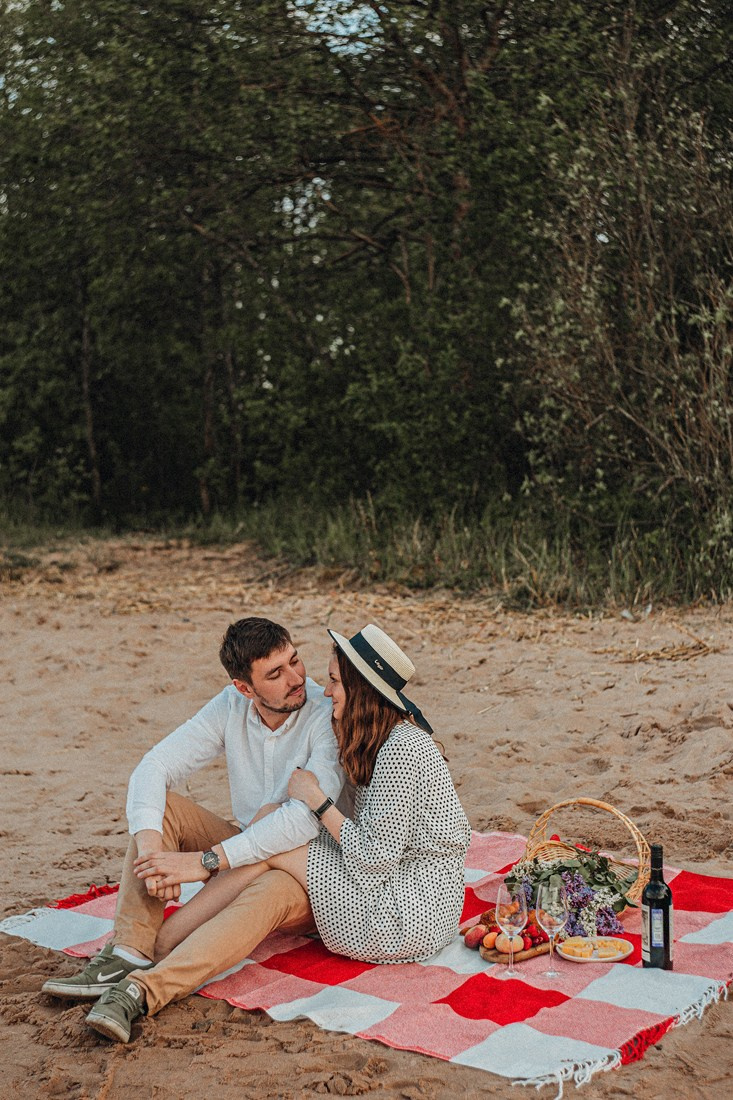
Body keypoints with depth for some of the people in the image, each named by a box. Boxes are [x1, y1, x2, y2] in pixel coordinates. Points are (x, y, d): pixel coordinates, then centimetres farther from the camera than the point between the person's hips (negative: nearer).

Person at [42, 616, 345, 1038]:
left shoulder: (326, 716, -22)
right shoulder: (232, 707, -5)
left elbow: (306, 818, -33)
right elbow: (154, 767, -10)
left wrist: (206, 861, -34)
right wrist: (149, 845, -30)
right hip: (250, 854, 6)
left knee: (274, 889, -40)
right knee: (163, 806, -13)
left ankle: (144, 989, -49)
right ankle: (130, 953, -25)